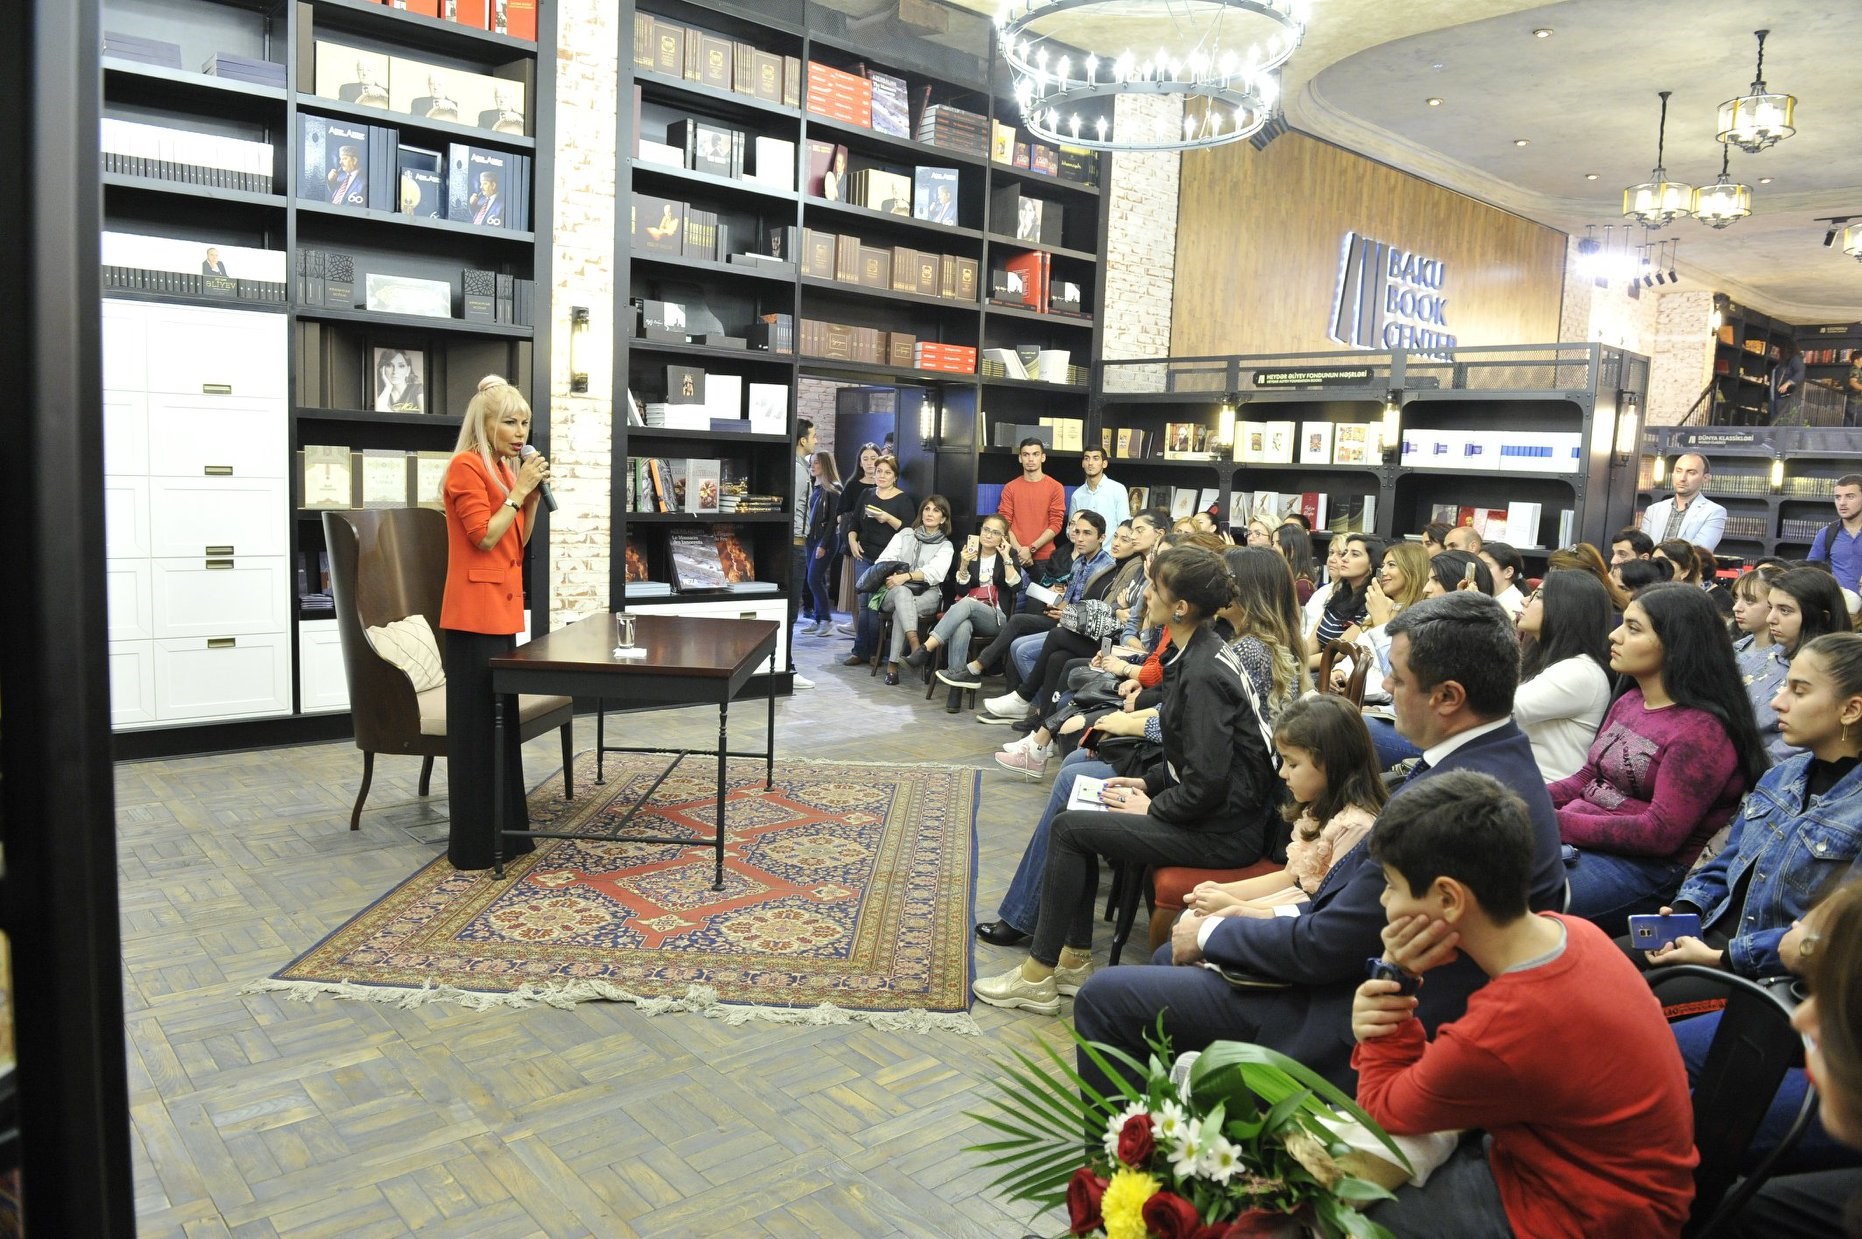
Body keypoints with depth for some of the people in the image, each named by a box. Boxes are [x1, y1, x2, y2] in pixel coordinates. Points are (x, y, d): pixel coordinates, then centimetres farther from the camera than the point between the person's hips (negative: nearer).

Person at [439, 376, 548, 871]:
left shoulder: (504, 468, 15)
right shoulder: (467, 467, -11)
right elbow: (484, 536, -18)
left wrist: (532, 494, 4)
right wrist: (519, 489, -14)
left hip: (501, 607, 9)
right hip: (474, 611, -9)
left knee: (502, 717, 14)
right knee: (476, 722, -4)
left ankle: (503, 828, 23)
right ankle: (475, 842, 3)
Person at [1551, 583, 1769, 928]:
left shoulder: (1701, 729, -12)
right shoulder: (1628, 702, 12)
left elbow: (1661, 833, -17)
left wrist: (1559, 822, -20)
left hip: (1647, 866, -8)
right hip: (1577, 840, 8)